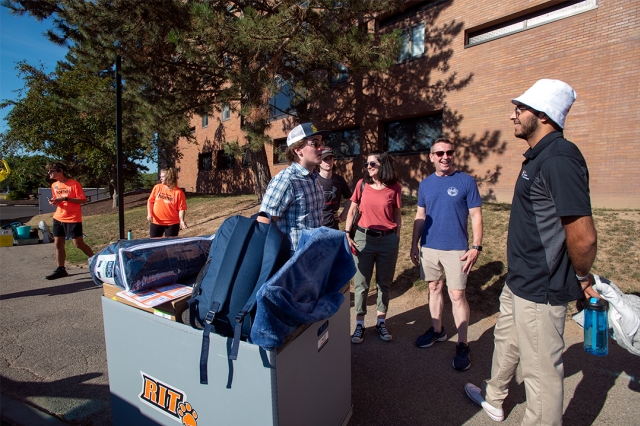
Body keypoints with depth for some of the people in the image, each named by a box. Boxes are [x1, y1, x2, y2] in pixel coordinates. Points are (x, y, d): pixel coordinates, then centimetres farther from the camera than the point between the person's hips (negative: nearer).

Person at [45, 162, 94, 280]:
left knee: (78, 244, -6)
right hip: (58, 218, 7)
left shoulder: (74, 184, -11)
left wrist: (65, 198, -21)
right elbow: (57, 200, 22)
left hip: (73, 219, -7)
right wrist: (54, 202, 0)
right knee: (58, 244, 6)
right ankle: (61, 269, 15)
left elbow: (83, 200, -14)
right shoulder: (54, 185, 11)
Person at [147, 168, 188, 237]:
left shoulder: (178, 192, -11)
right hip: (156, 222, 3)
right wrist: (149, 214, -4)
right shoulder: (157, 187, 0)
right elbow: (150, 201, 8)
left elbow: (181, 208, -11)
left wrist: (181, 221, -23)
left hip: (172, 224, -3)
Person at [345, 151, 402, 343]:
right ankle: (359, 324, 19)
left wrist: (397, 238, 5)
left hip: (388, 240, 0)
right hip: (364, 238, 0)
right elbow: (352, 210, 6)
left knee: (384, 283, 12)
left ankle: (381, 322, 28)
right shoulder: (362, 184, 0)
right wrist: (347, 234, -1)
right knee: (361, 284, 5)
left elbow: (397, 214, 6)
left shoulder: (394, 188, -2)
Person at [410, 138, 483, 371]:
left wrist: (476, 247, -11)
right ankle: (437, 330, 33)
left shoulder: (466, 181, -5)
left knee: (457, 295, -1)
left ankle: (462, 345, 13)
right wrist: (414, 244, 8)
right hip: (429, 247, 4)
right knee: (434, 288, 15)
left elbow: (476, 216, -5)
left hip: (456, 249, -4)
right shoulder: (425, 184, 6)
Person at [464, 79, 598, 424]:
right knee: (506, 340, 27)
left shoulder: (559, 158, -23)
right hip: (519, 280, 11)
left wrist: (581, 276, -10)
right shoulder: (537, 157, 10)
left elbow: (583, 237, -27)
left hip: (539, 289, -11)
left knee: (541, 369, 7)